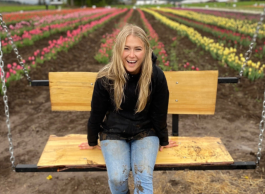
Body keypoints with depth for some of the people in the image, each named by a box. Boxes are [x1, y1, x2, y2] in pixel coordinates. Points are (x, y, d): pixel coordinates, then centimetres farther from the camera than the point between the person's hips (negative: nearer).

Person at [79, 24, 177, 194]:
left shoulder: (156, 76, -17)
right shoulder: (106, 78, -17)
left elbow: (160, 113, -4)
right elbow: (96, 112, -3)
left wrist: (163, 140, 10)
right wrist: (92, 141, 9)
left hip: (145, 132, 0)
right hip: (114, 133, 0)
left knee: (144, 176, -22)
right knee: (117, 178, -19)